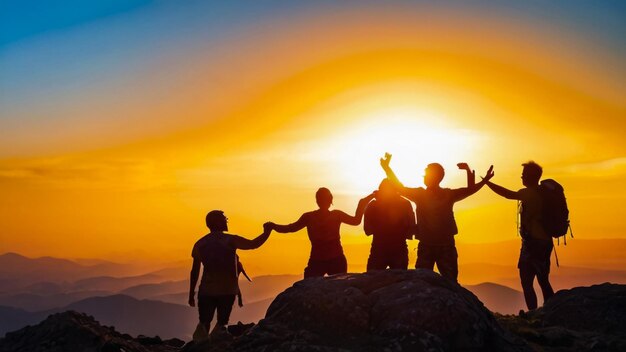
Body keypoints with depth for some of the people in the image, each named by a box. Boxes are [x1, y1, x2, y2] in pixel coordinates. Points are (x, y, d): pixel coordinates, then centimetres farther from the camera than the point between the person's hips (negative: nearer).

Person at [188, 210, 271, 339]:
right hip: (227, 291, -2)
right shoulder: (230, 240, -7)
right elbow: (254, 244, -3)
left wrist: (191, 294, 10)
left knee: (204, 324, 12)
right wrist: (266, 231, 14)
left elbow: (195, 271, 3)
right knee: (221, 324, 11)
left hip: (206, 290, 2)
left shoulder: (200, 243, 2)